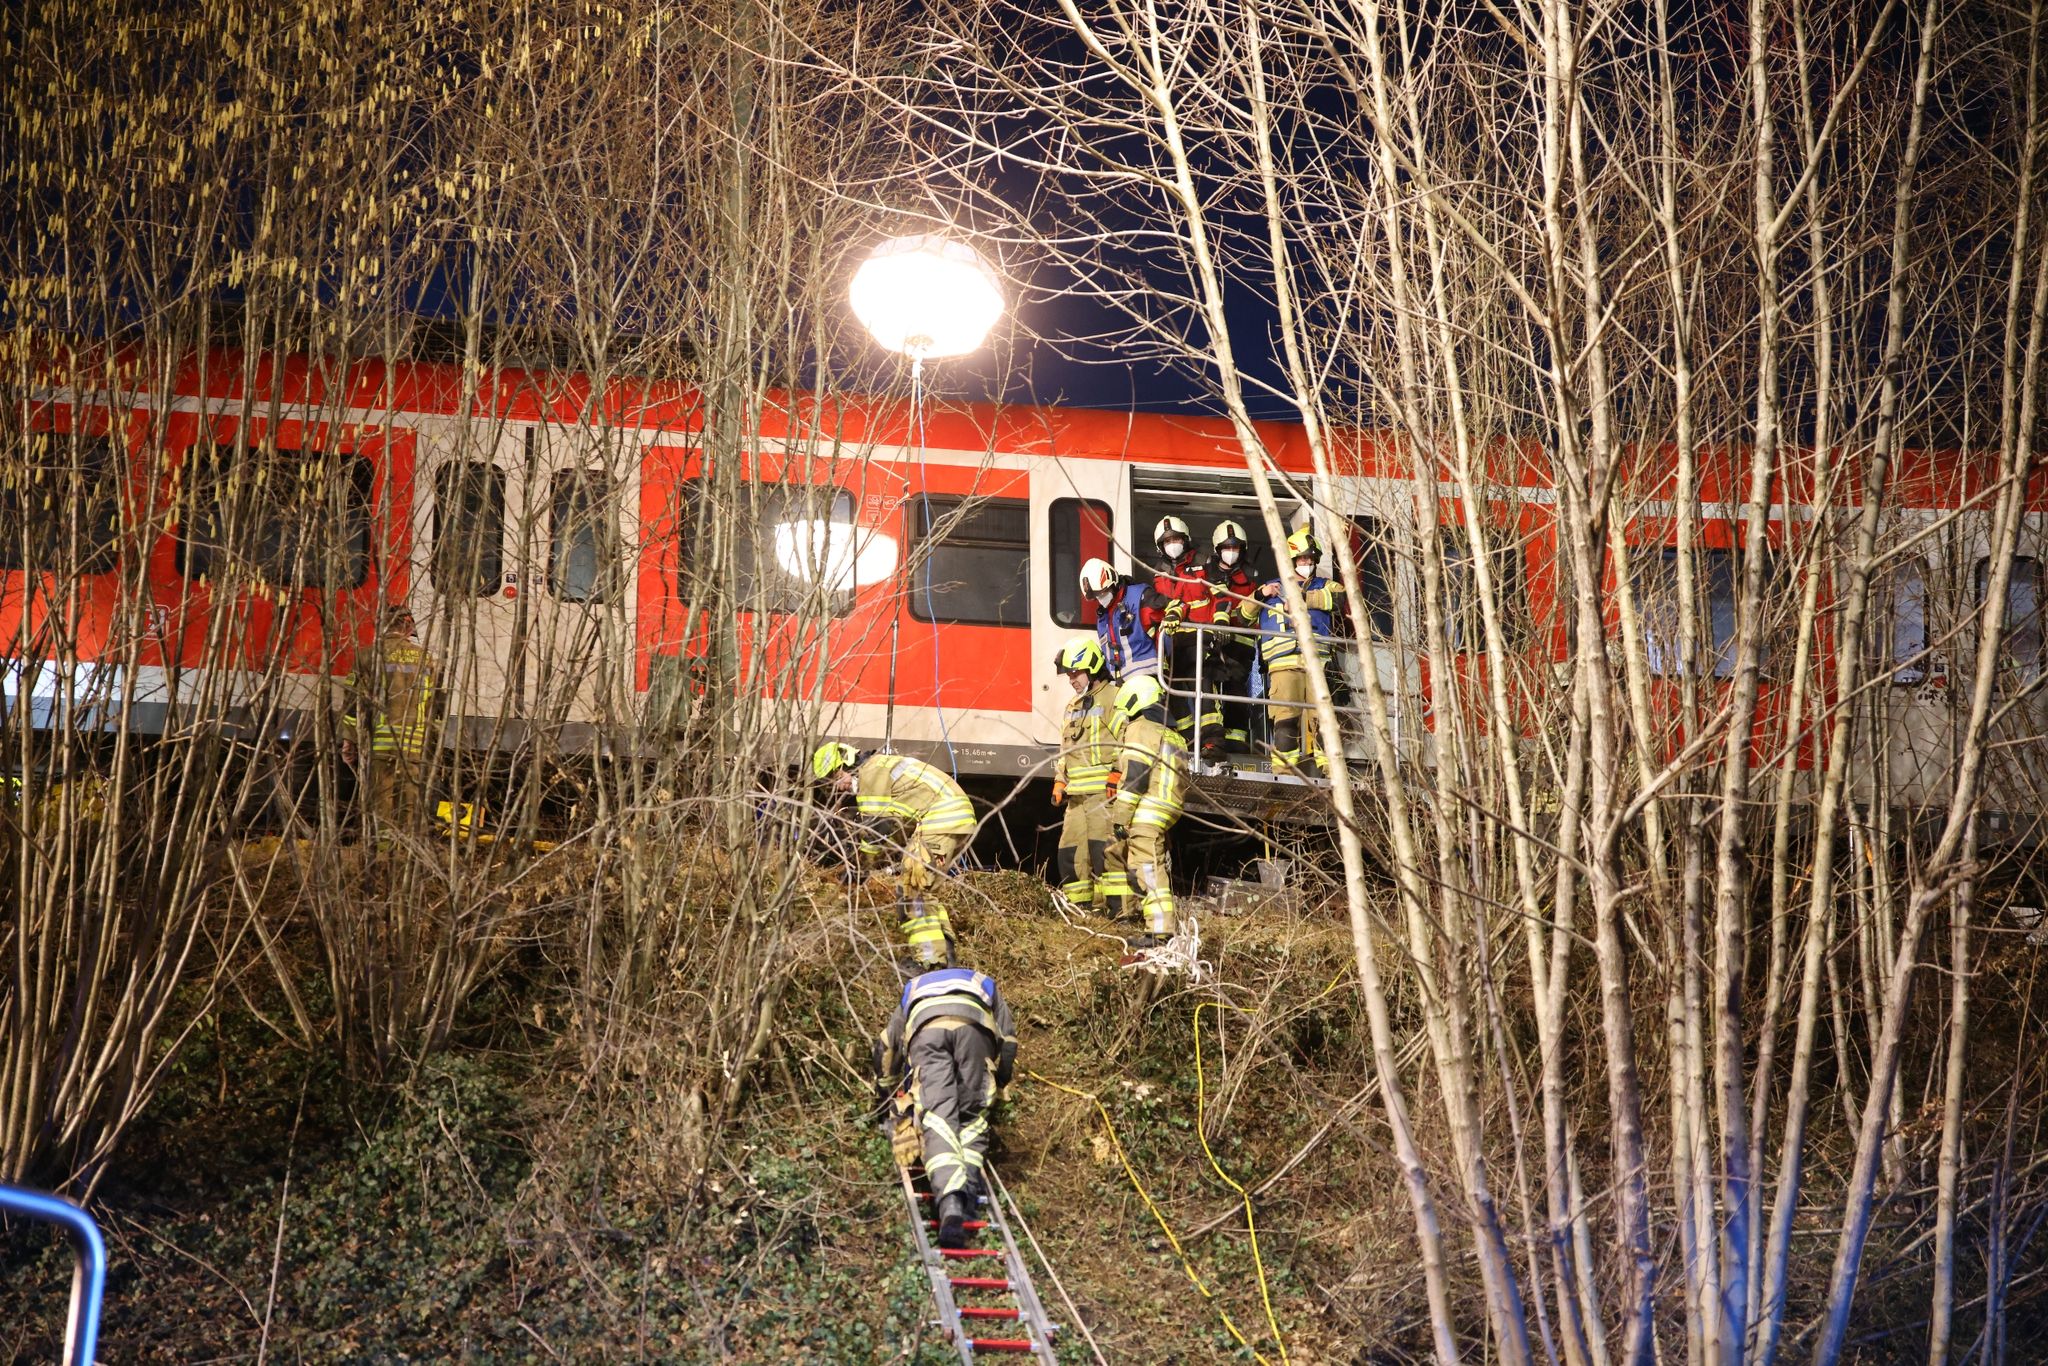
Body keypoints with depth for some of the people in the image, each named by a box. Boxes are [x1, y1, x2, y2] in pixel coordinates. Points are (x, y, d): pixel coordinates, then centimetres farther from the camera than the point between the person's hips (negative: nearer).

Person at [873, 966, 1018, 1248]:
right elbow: (1008, 1040, 38)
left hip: (926, 1026, 0)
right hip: (973, 1026, 0)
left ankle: (950, 1201, -35)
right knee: (972, 1115, 11)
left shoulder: (913, 991, 48)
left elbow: (885, 1046, 54)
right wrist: (995, 1086, 52)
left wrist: (885, 1092, 69)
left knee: (937, 1117, -12)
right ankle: (969, 1183, -15)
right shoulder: (985, 986, 46)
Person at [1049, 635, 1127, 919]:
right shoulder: (1073, 706, 24)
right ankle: (1079, 908, 15)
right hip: (1077, 796, 9)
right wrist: (1059, 783, 20)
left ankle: (1119, 907, -18)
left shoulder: (1113, 698, -3)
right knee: (1071, 852, 7)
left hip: (1104, 792, -9)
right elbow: (1064, 750, 30)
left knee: (1105, 849, -17)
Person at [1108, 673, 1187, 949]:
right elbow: (1182, 783, 24)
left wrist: (1120, 816, -13)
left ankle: (1160, 933, -16)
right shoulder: (1174, 737, 24)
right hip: (1165, 818, 9)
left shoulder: (1139, 729, -4)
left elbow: (1135, 777, -14)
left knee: (1149, 873, -11)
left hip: (1144, 818, -9)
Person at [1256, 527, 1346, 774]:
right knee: (1286, 716, -12)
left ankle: (1329, 766, -12)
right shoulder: (1273, 589, 25)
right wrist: (1259, 595, 3)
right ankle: (1283, 767, -13)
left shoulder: (1323, 586, 23)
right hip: (1283, 663, 0)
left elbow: (1339, 596, -2)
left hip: (1318, 661, 0)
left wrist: (1301, 598, -9)